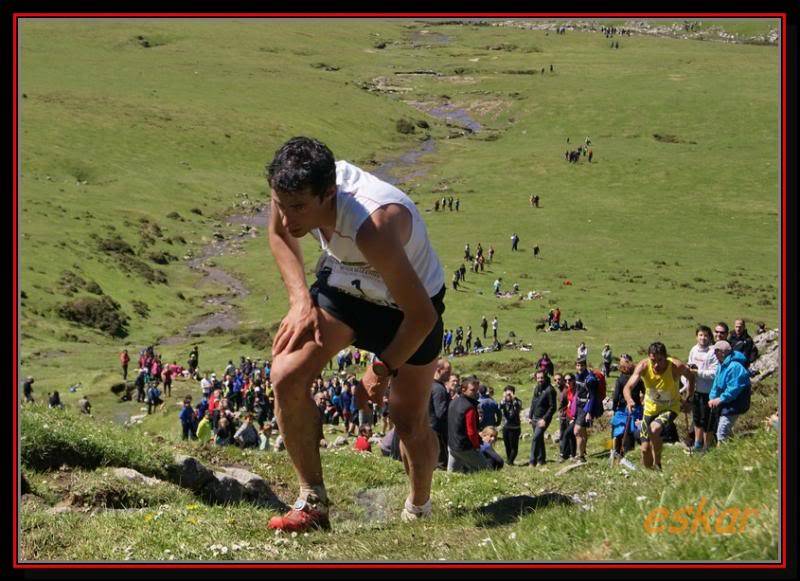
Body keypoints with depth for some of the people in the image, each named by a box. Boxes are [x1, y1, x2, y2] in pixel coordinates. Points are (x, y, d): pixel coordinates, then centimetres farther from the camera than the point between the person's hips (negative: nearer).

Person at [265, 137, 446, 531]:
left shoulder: (372, 227, -45)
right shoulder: (294, 186, -26)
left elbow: (422, 315, -34)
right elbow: (279, 234, 1)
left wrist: (382, 370, -20)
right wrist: (301, 301, -11)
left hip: (408, 303, -5)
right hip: (343, 284, 5)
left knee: (409, 424, -1)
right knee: (286, 376, -16)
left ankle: (419, 510, 30)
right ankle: (312, 502, -3)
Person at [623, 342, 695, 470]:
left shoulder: (676, 367, -27)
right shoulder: (643, 366, -24)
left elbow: (691, 377, -3)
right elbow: (627, 387, -32)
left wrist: (689, 397, -3)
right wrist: (629, 400, -52)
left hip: (670, 408, -3)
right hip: (651, 408, 3)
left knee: (654, 428, -32)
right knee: (645, 449, 4)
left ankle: (657, 464, -14)